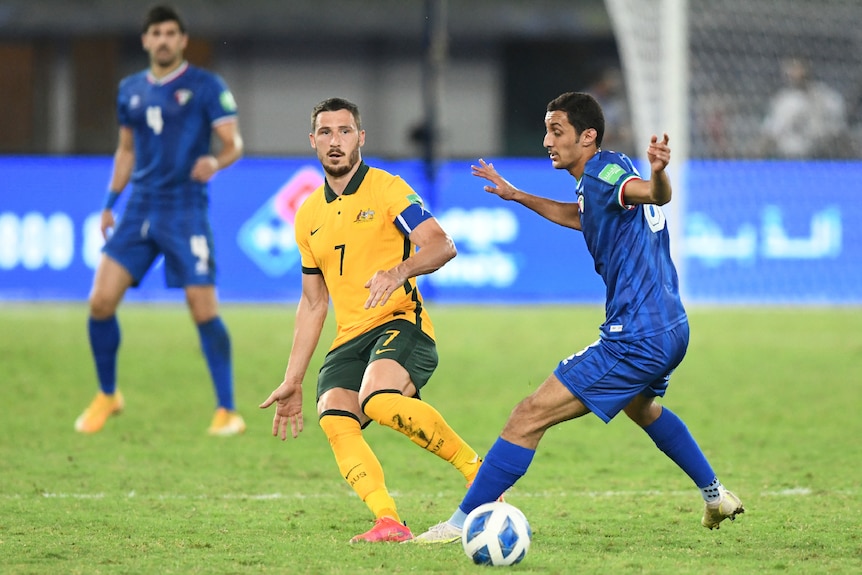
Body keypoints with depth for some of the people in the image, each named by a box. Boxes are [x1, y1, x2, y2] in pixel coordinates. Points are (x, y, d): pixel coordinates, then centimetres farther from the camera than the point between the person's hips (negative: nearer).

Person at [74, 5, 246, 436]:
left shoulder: (206, 86, -3)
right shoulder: (130, 90, 13)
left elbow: (233, 144, -5)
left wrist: (215, 161, -27)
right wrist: (110, 203, 17)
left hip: (185, 210, -5)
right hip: (139, 208, 5)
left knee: (204, 309, -10)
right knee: (101, 301, -4)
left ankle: (227, 411, 0)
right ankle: (107, 396, 16)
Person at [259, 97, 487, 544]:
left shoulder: (386, 189, 0)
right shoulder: (309, 216, 19)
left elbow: (441, 245, -12)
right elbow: (313, 303, 26)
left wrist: (401, 271, -32)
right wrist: (292, 381, 22)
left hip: (400, 325, -6)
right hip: (349, 340, 6)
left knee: (378, 400, -35)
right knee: (333, 419, -25)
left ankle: (474, 467, -18)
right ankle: (389, 521, -34)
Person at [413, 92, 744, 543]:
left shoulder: (603, 171, -16)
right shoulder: (594, 179, 13)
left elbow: (656, 194, -36)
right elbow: (582, 216, 37)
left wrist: (658, 174, -59)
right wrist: (516, 195, 40)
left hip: (636, 341, -11)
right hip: (671, 328, 11)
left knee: (529, 416, -12)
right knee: (640, 407, 41)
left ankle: (462, 522, -12)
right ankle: (716, 496, 48)